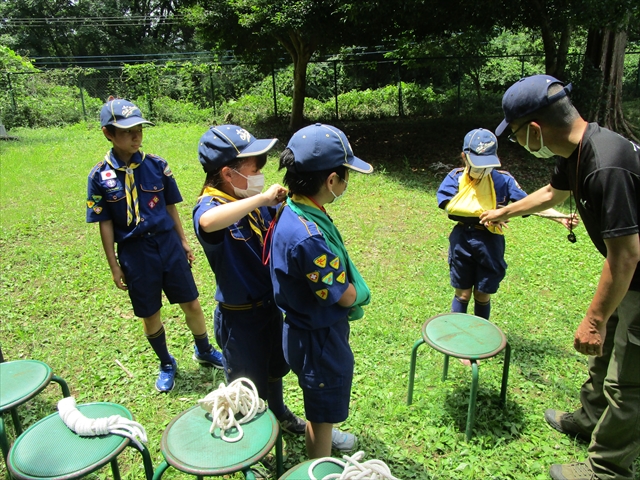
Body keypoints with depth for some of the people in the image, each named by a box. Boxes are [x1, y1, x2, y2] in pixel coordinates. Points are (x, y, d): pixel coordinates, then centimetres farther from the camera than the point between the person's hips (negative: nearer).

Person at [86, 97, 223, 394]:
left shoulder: (156, 165, -4)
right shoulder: (100, 176, -7)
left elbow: (170, 207, 4)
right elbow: (105, 224, -3)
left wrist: (183, 241, 8)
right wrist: (114, 266, -2)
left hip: (168, 244, 1)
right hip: (135, 252, -1)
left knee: (191, 304, 10)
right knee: (149, 314, 13)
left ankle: (204, 351, 37)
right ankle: (166, 364, 37)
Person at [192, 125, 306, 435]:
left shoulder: (255, 202, -5)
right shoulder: (210, 206, -26)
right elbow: (208, 223, -51)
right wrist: (261, 198, -44)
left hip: (270, 304, 7)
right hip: (239, 316, -7)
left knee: (275, 367, 30)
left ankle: (278, 413, 57)